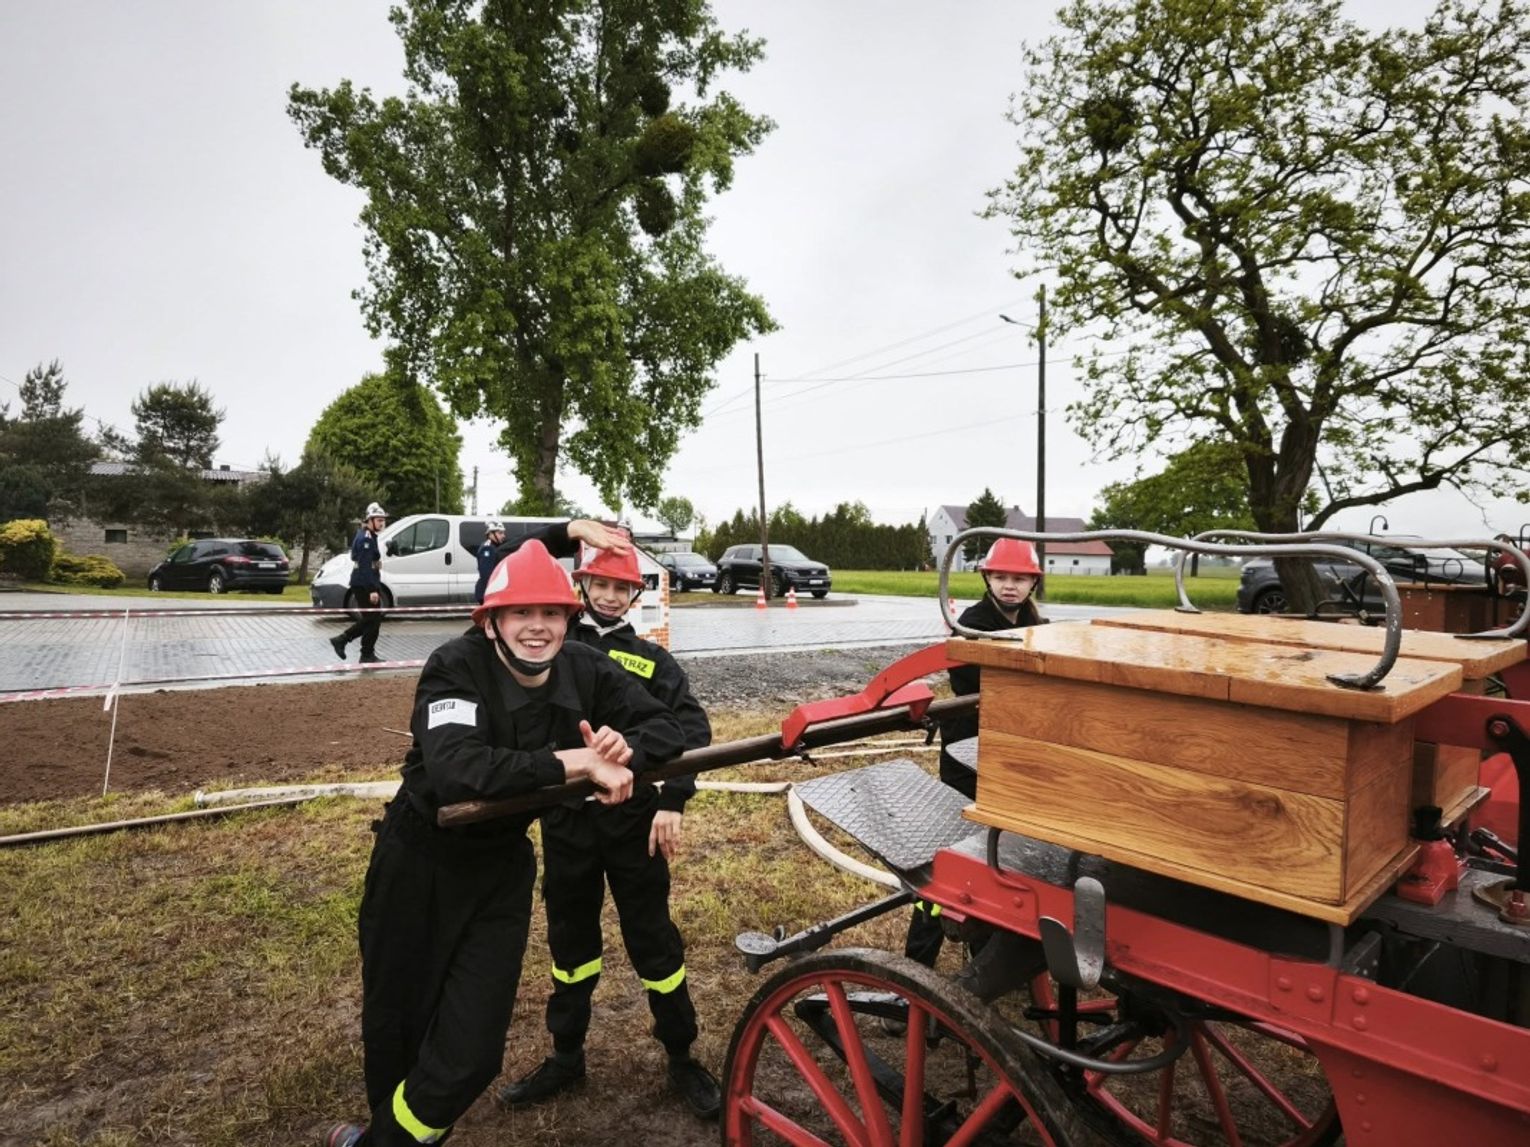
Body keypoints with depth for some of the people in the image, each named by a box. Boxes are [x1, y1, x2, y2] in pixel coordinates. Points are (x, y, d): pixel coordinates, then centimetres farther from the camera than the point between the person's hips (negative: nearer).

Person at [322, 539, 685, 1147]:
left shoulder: (586, 671, -12)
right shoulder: (457, 666, -24)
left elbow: (668, 726, -9)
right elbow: (456, 769, -40)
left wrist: (624, 748, -30)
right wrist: (574, 762, -42)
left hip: (502, 868, 3)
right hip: (419, 861, -3)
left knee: (471, 1051, 3)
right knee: (395, 1025, 17)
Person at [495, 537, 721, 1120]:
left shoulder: (652, 660, 1)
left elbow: (692, 727, -10)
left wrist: (673, 801, -22)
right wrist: (569, 529, -9)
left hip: (633, 820, -1)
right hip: (564, 820, 2)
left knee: (653, 939, 10)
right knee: (570, 938, 18)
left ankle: (682, 1058, 28)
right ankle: (566, 1056, 37)